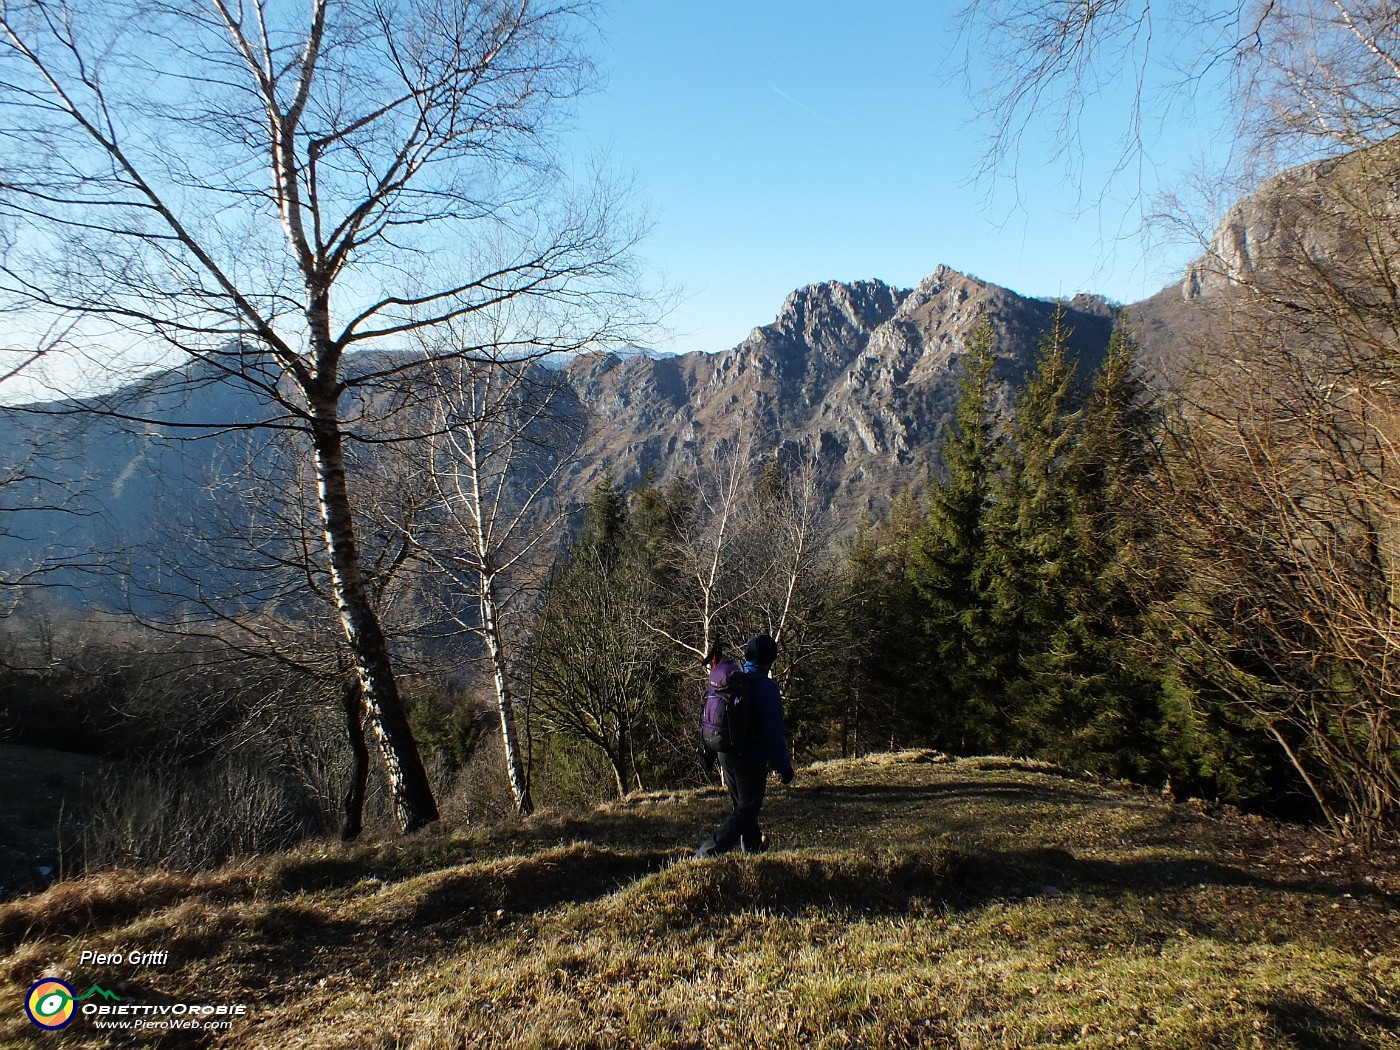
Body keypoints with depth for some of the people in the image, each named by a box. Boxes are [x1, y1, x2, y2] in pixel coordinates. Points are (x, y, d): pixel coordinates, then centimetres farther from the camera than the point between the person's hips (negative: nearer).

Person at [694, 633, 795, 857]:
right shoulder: (767, 688, -17)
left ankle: (753, 850, 30)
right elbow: (775, 732, -18)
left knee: (742, 806, 19)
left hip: (726, 756, 7)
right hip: (752, 759, -7)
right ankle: (708, 852, -7)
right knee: (746, 811, 2)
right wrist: (784, 766, -10)